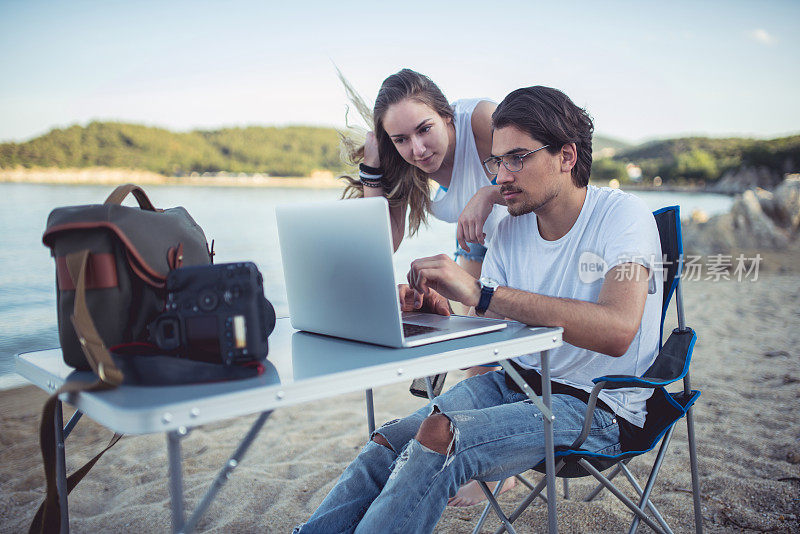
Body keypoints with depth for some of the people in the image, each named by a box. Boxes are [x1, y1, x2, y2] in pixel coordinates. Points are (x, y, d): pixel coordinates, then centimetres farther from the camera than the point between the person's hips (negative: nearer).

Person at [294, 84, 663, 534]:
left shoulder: (623, 215, -13)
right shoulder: (510, 231, 6)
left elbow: (616, 331, -33)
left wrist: (480, 293, -36)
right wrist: (435, 311, -15)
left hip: (595, 408, -5)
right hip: (515, 382, 6)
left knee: (438, 435, -29)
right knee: (388, 442, -18)